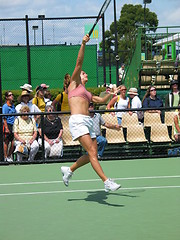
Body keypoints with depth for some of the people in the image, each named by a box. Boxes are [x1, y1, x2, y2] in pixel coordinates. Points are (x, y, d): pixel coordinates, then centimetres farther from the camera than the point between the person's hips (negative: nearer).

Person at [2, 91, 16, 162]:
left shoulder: (13, 105, 14)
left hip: (13, 125, 7)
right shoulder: (5, 106, -8)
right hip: (7, 125, -7)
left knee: (13, 142, 7)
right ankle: (5, 157, 7)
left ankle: (9, 156, 20)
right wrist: (6, 128, -17)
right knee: (6, 142, 0)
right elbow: (4, 119, -11)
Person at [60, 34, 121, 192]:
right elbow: (79, 63, 1)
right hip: (77, 121, -8)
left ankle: (69, 170, 26)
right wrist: (83, 44, -7)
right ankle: (107, 182, -23)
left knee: (92, 155, 6)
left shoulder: (87, 93, 28)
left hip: (88, 122, 8)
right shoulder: (75, 84, 10)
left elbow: (100, 100, 29)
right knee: (92, 152, -16)